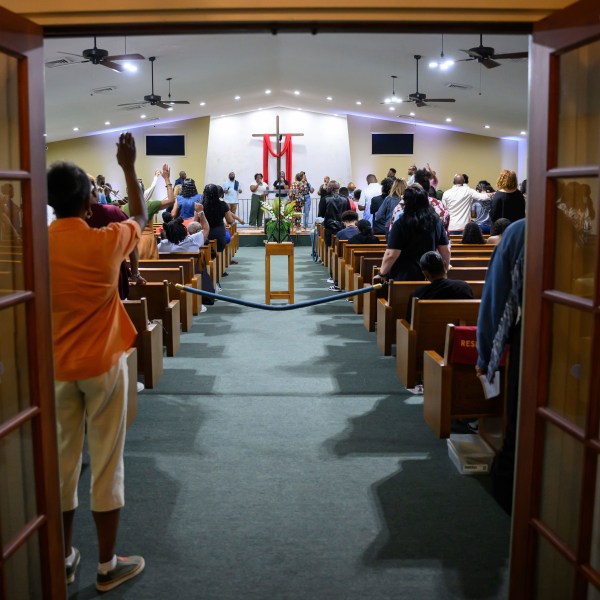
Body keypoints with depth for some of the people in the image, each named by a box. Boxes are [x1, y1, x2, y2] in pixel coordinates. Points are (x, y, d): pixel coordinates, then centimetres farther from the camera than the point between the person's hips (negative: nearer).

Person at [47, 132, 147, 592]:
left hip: (57, 367, 4)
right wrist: (129, 166, 14)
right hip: (103, 364, -3)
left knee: (61, 460, 14)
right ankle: (108, 565, 15)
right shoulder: (107, 241, -14)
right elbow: (142, 217, 7)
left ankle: (64, 557, 26)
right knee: (106, 463, 5)